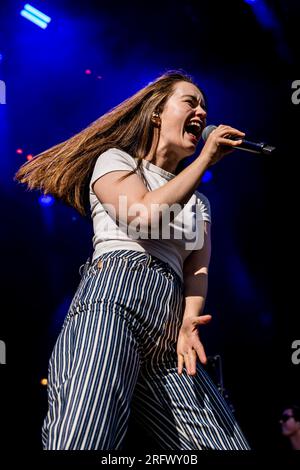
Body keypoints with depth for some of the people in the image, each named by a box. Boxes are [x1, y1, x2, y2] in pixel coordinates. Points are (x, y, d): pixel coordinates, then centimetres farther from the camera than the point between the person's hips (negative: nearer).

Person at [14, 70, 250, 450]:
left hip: (168, 335, 6)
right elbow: (144, 214, -6)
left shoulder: (198, 202, 31)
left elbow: (198, 267, 13)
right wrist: (206, 159, 3)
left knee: (232, 444, -9)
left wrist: (189, 322, -9)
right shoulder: (115, 159, 16)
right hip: (113, 301, -6)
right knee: (82, 443, -29)